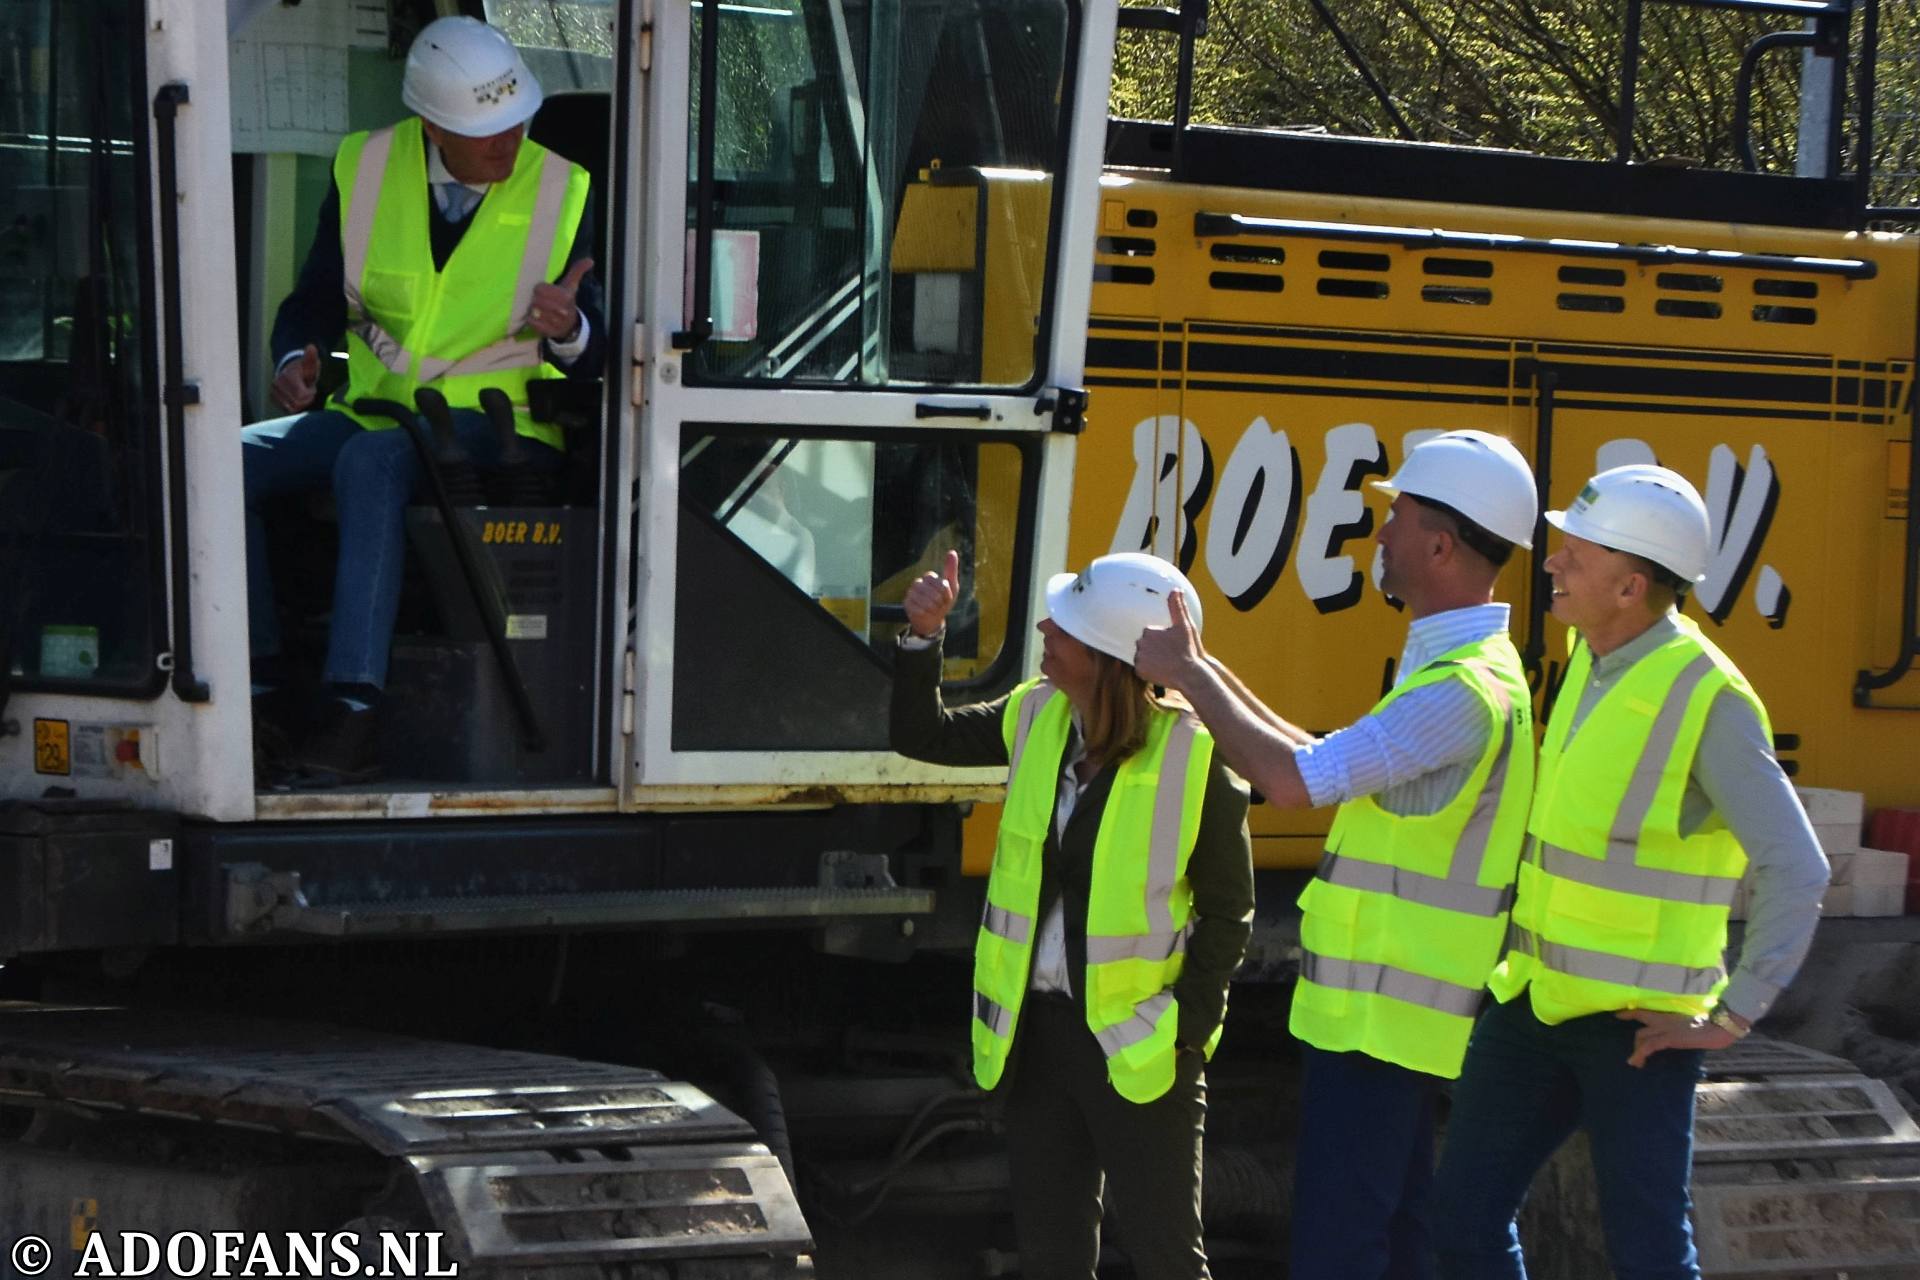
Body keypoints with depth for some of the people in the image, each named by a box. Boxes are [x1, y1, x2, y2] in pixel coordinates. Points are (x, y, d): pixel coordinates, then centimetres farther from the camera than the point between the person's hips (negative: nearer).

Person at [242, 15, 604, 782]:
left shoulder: (561, 190, -4)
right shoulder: (365, 169, 2)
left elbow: (591, 360, -4)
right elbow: (315, 301, 8)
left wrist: (568, 331, -27)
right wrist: (298, 358, -14)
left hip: (495, 423, -4)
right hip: (373, 409, 4)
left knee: (371, 462, -37)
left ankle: (354, 705, -42)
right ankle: (255, 681, -12)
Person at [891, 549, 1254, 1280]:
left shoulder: (1194, 755, -17)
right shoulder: (1039, 718, 0)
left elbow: (1227, 912, -10)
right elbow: (920, 735, 14)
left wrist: (1185, 1028, -14)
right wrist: (923, 637, -1)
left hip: (1138, 1046, -6)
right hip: (1039, 1028, 6)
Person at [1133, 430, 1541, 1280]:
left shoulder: (1465, 691, -21)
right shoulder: (1448, 669, 14)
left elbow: (1292, 780, -25)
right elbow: (1325, 765, 20)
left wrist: (1187, 675, -12)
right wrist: (1210, 674, 16)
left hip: (1381, 1018, -10)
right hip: (1390, 1009, 10)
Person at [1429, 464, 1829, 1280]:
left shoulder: (1708, 699, -20)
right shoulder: (1596, 656, 5)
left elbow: (1795, 873, -22)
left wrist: (1732, 1018, -19)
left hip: (1634, 1024, -8)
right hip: (1539, 998, 8)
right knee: (1467, 1213, 10)